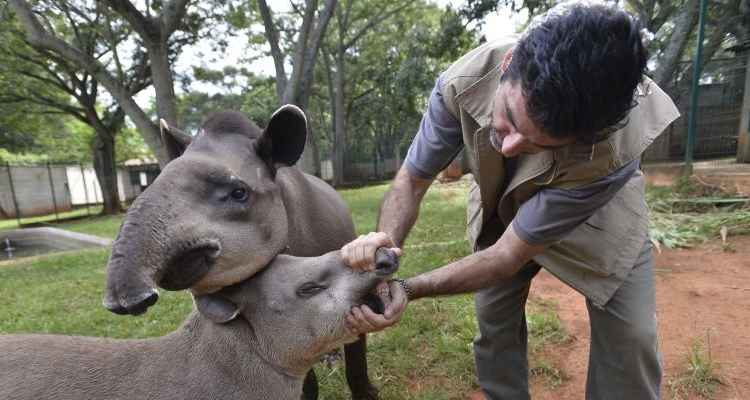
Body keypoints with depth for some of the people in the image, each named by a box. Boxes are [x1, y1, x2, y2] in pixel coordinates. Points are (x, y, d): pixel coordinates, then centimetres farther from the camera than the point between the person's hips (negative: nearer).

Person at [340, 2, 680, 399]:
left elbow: (509, 254, -34)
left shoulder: (613, 150, -41)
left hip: (595, 209, -1)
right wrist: (385, 243, -41)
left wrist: (408, 289, -41)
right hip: (499, 205, 2)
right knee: (494, 324, 4)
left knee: (628, 336, -9)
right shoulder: (463, 82, -34)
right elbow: (411, 180, -22)